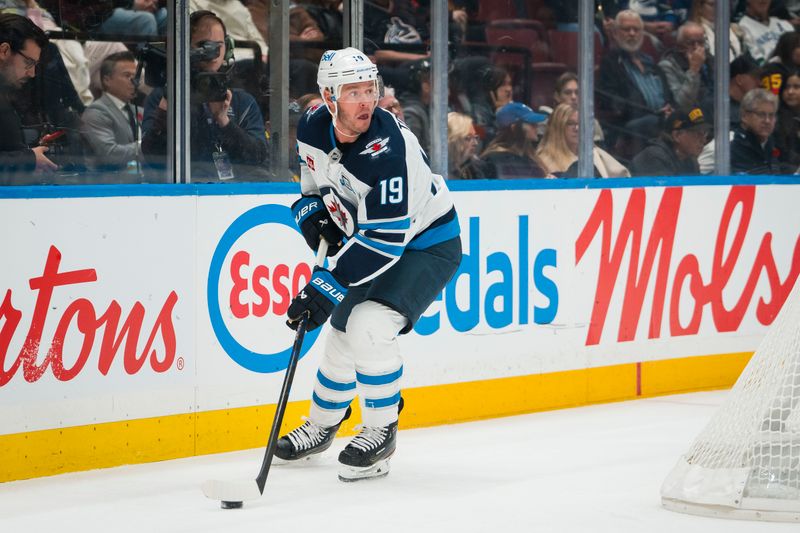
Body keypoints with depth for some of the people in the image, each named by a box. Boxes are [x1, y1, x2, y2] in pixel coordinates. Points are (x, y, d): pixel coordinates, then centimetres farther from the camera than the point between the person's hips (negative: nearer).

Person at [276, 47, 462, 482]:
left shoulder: (387, 149, -34)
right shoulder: (313, 129, -11)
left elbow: (383, 241, -35)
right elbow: (315, 180, 13)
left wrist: (325, 288, -36)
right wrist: (312, 213, -9)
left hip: (426, 245, -7)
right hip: (362, 238, 8)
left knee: (368, 327, -25)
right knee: (343, 334, 15)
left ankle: (382, 430, -5)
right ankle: (320, 426, 39)